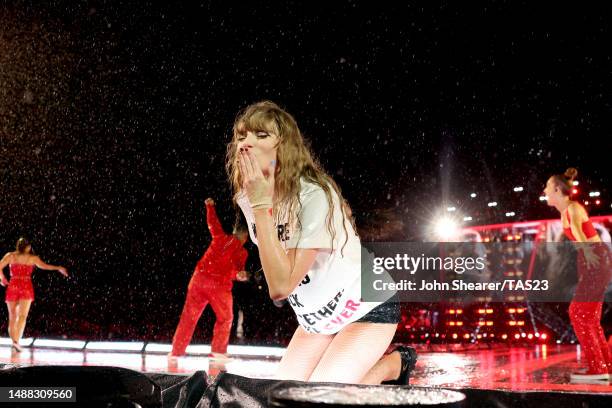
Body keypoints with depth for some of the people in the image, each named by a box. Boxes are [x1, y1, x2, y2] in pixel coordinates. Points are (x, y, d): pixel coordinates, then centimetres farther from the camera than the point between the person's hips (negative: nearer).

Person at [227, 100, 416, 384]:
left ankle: (393, 364, 9)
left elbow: (281, 286, -36)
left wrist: (261, 206, -36)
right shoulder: (246, 198, -8)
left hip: (367, 308, -7)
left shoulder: (313, 195, -30)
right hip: (318, 316, 7)